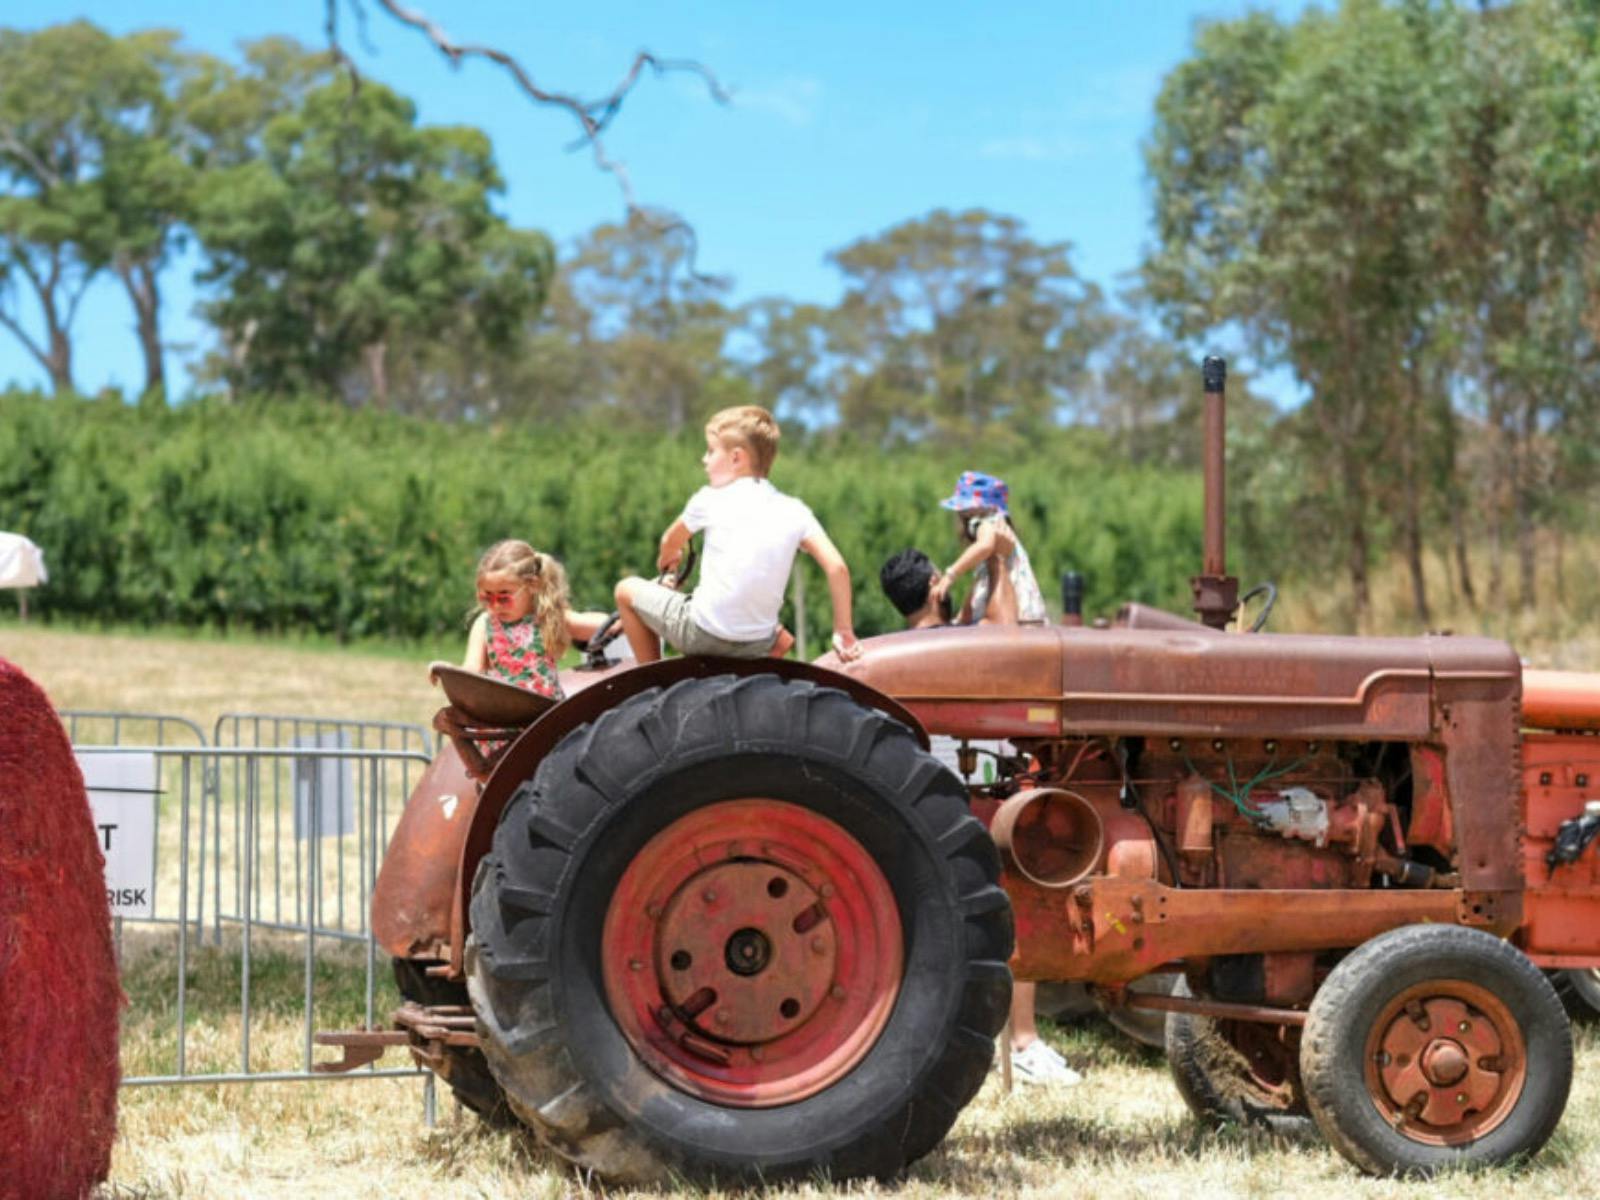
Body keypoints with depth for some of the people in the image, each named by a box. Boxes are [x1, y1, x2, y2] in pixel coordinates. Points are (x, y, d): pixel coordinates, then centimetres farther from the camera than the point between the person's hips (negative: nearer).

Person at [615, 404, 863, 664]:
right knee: (781, 639, 41)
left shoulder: (710, 500, -1)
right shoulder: (794, 512, 3)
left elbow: (671, 542, 17)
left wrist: (666, 560, 40)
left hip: (702, 635, -4)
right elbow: (837, 568, -5)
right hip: (757, 647, 4)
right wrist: (843, 632, 3)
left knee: (627, 589, 20)